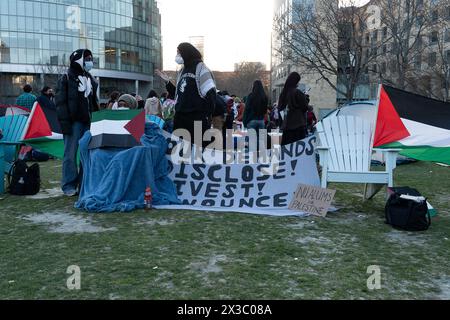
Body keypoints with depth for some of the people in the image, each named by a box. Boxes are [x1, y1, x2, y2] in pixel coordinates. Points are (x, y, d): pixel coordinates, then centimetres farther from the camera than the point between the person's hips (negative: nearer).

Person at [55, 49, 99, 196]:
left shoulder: (90, 79, 19)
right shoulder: (66, 78, -1)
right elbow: (60, 102, -7)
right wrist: (64, 122, -15)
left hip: (88, 122, 6)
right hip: (74, 122, -6)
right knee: (71, 154, -4)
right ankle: (69, 186, 2)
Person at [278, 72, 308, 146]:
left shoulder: (284, 93, 7)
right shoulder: (297, 92, -11)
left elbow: (280, 108, 17)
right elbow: (305, 108, -5)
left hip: (286, 125, 6)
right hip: (298, 125, -6)